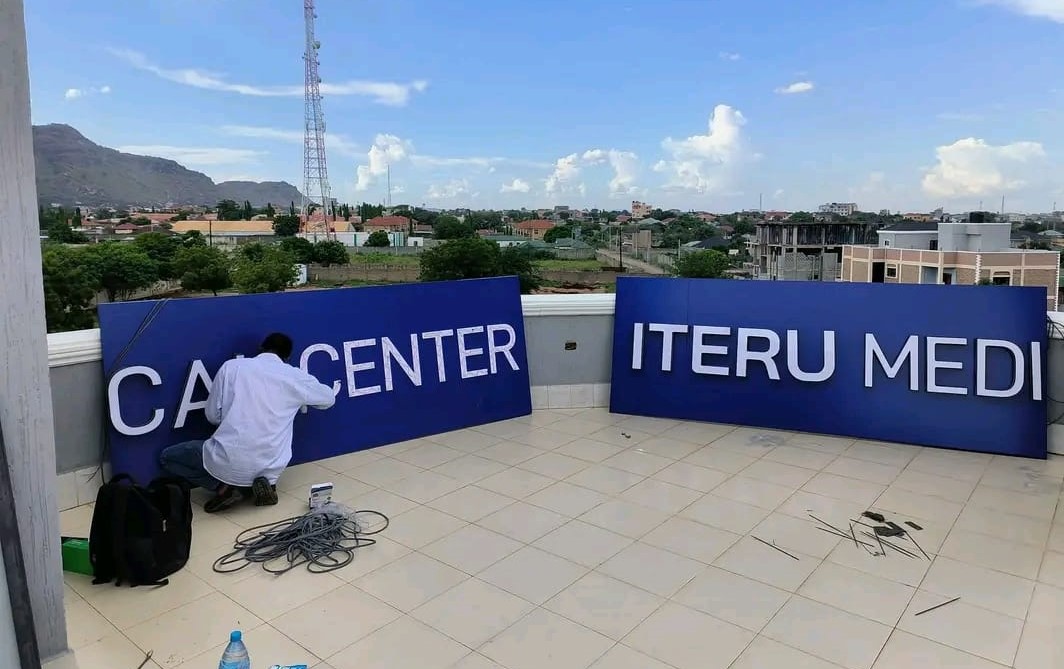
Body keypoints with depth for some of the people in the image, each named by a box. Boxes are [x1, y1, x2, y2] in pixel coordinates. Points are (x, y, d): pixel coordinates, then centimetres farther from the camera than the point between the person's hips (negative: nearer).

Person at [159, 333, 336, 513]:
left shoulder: (232, 366, 2)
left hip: (229, 462, -2)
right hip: (270, 468, 3)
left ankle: (225, 486, 3)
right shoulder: (296, 376, 3)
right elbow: (329, 398, 21)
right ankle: (263, 481, 5)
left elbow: (213, 416, 8)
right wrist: (301, 398, 41)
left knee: (167, 457, 24)